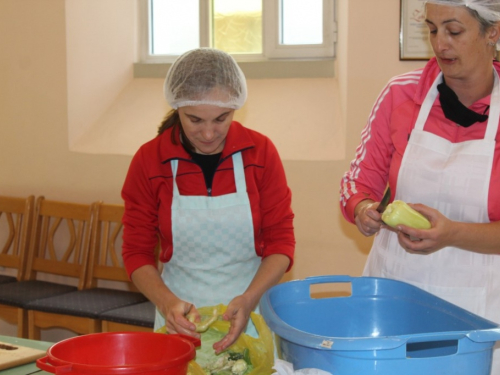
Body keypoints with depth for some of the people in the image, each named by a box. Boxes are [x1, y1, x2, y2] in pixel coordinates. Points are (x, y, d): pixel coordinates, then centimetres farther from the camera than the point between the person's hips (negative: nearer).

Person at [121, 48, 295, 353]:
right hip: (181, 320, 0)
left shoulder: (260, 152, -8)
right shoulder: (149, 161, -8)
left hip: (250, 316, 0)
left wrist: (248, 300, -21)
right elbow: (137, 252, -2)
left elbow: (281, 242, -5)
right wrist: (167, 302, -20)